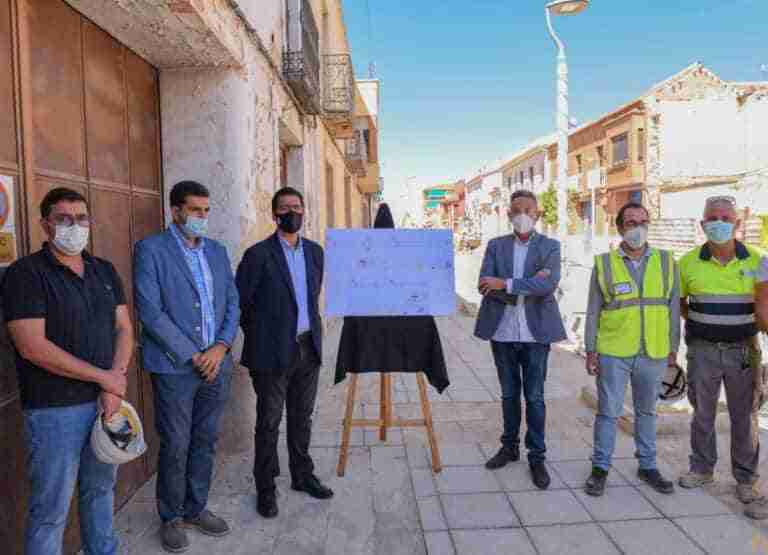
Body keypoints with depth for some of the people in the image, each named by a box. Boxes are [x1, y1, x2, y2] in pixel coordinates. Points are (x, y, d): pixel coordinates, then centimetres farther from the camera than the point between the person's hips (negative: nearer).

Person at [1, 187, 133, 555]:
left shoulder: (104, 271, 8)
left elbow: (124, 328, 6)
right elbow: (33, 347, -18)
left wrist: (114, 386, -9)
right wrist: (104, 377, -14)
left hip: (106, 402, 6)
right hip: (54, 410, -6)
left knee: (101, 489, 20)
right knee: (51, 509, 6)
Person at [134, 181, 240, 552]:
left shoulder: (217, 251, 11)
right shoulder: (151, 249, -6)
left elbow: (232, 302, 10)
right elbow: (150, 311, -13)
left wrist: (220, 347, -6)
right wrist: (192, 356, -13)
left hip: (217, 364, 5)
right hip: (175, 367, -5)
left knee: (205, 442, 15)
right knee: (175, 447, 7)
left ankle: (196, 509, 33)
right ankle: (171, 518, 27)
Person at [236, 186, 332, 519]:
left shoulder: (314, 251, 8)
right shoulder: (259, 254, -10)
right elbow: (240, 302, -6)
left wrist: (314, 331, 14)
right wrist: (259, 334, 0)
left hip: (309, 349, 5)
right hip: (274, 353, -5)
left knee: (302, 418, 18)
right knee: (269, 423, 7)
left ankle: (302, 475, 34)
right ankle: (266, 488, 23)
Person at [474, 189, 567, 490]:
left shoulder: (550, 246, 0)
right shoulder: (495, 245, 6)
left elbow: (549, 285, -16)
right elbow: (485, 285, -8)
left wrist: (507, 284, -20)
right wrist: (527, 287, -15)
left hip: (535, 332, -2)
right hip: (502, 332, 2)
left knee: (534, 397, 5)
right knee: (509, 394, 15)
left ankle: (537, 457, 18)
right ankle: (510, 446, 31)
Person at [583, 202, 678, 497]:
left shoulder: (666, 262, 4)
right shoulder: (604, 263, -1)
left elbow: (673, 307, 8)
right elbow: (593, 310, 1)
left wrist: (673, 347, 6)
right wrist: (590, 350, -1)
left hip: (653, 353, 2)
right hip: (613, 353, -2)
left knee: (647, 412, 16)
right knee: (608, 412, 5)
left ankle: (648, 466, 32)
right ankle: (600, 467, 20)